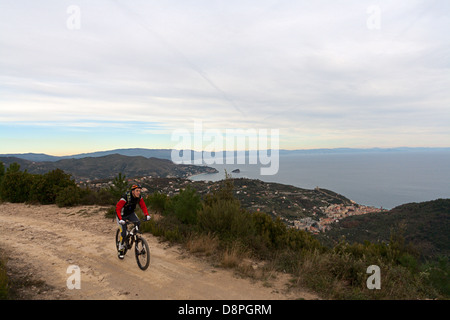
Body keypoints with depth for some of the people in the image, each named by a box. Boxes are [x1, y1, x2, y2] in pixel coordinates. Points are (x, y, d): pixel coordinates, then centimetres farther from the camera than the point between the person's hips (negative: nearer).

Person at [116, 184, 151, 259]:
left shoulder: (139, 197, -17)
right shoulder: (125, 198, -34)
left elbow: (143, 206, -9)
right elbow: (117, 209, -33)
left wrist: (147, 215, -26)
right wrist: (120, 219, -44)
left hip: (131, 213, 5)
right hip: (122, 215, -5)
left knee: (138, 223, -22)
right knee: (123, 233, -10)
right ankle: (120, 250, 10)